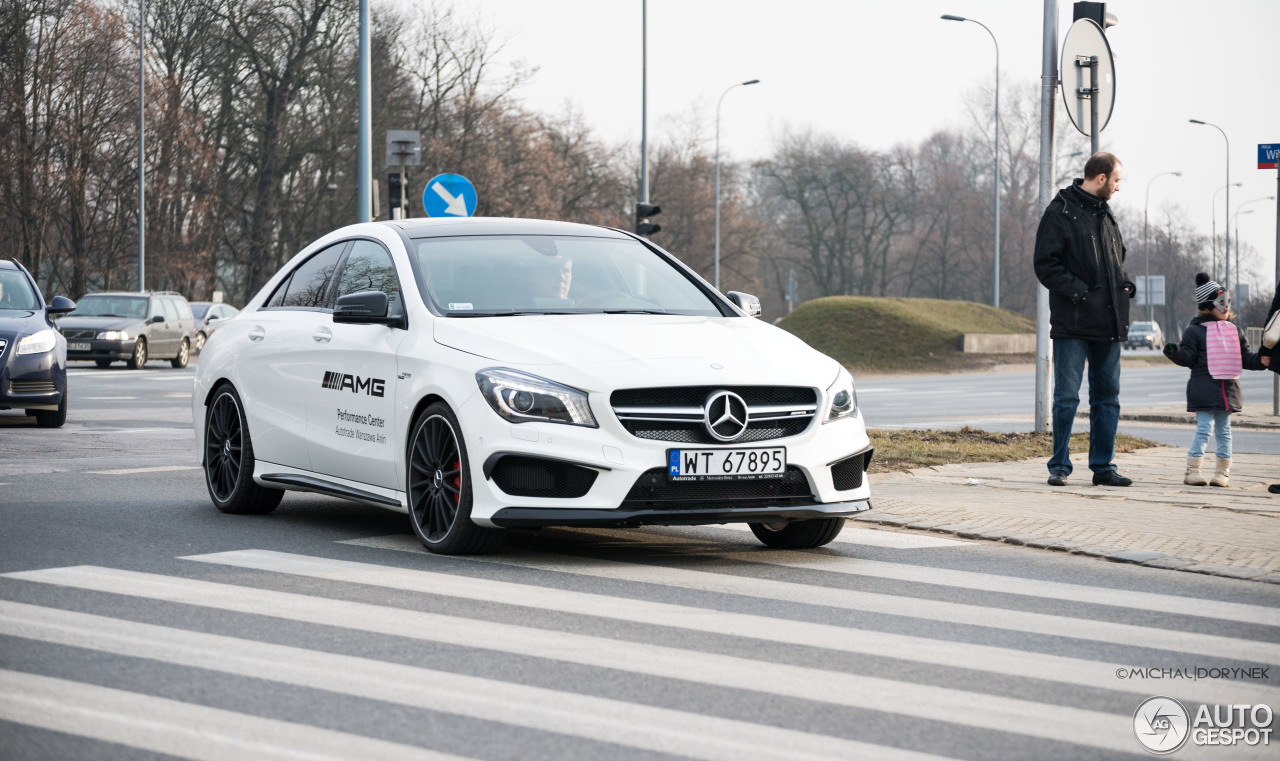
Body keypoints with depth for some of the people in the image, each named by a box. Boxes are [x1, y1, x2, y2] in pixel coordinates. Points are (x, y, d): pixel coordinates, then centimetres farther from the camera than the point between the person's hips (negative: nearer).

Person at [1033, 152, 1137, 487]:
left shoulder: (1106, 214, 16)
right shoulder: (1060, 212, -6)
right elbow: (1046, 265, -11)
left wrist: (1124, 285, 6)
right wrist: (1079, 291, -20)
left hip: (1108, 323, 7)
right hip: (1072, 323, -7)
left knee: (1108, 397, 8)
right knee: (1067, 397, -4)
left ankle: (1103, 466, 15)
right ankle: (1059, 466, 5)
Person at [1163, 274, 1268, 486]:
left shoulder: (1235, 330, 14)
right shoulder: (1195, 331, -2)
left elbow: (1244, 357, 18)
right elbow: (1188, 357, -7)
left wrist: (1260, 361, 3)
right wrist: (1176, 352, -26)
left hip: (1229, 388, 5)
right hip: (1204, 388, -5)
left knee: (1224, 430, 10)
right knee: (1204, 427, -8)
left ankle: (1223, 471, 16)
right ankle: (1192, 470, -4)